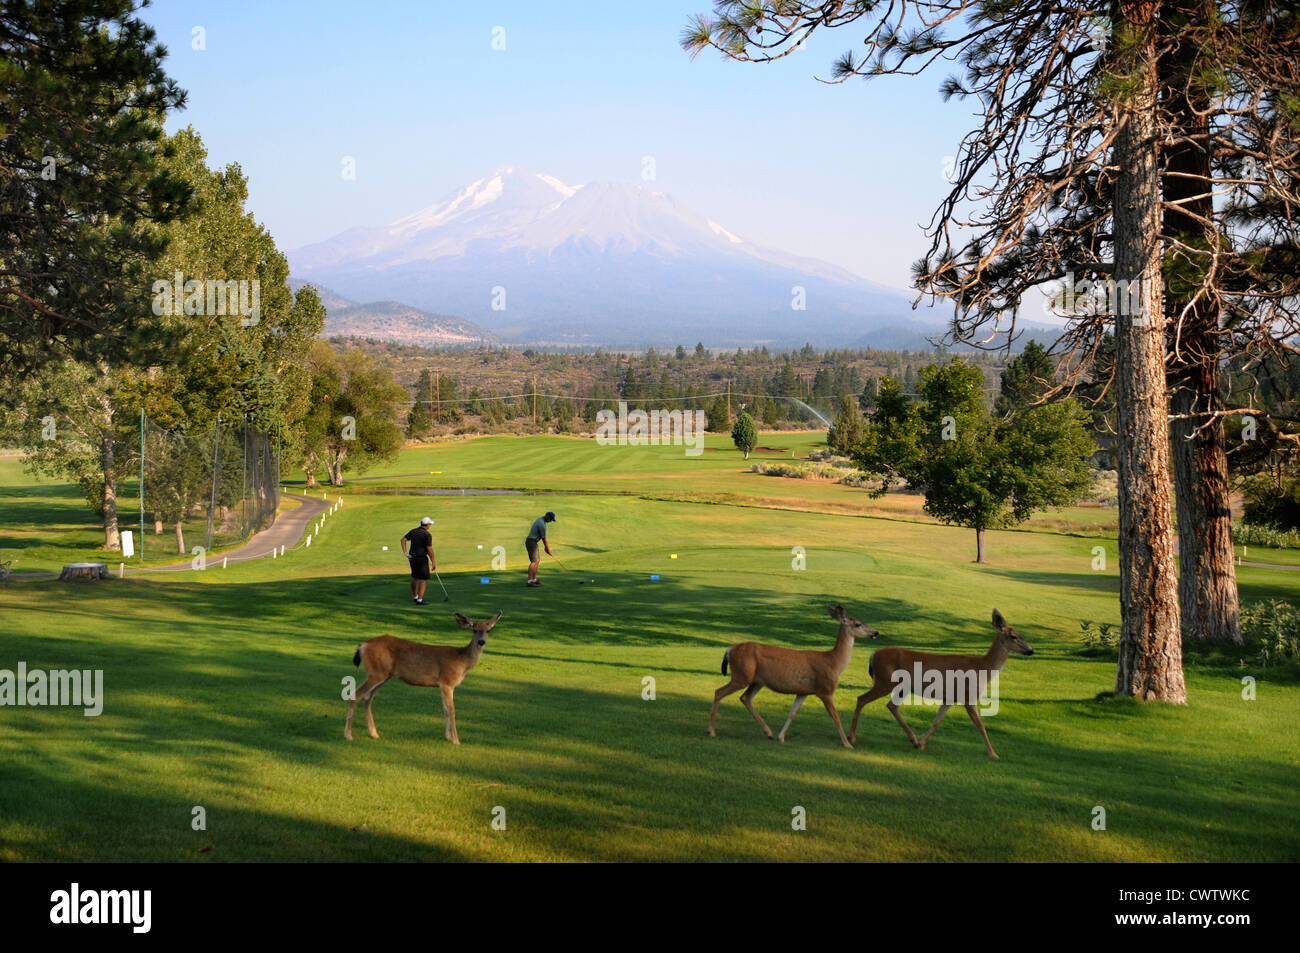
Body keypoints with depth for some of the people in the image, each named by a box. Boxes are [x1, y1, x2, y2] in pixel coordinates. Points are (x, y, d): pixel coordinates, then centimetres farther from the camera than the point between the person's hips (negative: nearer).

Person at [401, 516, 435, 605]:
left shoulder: (413, 531, 6)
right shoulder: (427, 534, -14)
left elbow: (403, 540, -3)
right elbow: (429, 549, -20)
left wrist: (405, 552, -8)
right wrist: (433, 562, -13)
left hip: (412, 557, 7)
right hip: (422, 559, -7)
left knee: (414, 577, 20)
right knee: (423, 579, -2)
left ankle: (415, 597, 32)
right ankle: (419, 600, -9)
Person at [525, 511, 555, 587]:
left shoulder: (540, 520, 14)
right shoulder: (542, 524, -19)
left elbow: (543, 537, 20)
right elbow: (544, 539, -14)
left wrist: (546, 546, 19)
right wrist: (548, 550, -5)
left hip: (532, 542, 11)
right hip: (531, 543, -11)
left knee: (538, 560, 15)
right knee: (533, 562, -15)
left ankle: (534, 579, 18)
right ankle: (530, 581, -22)